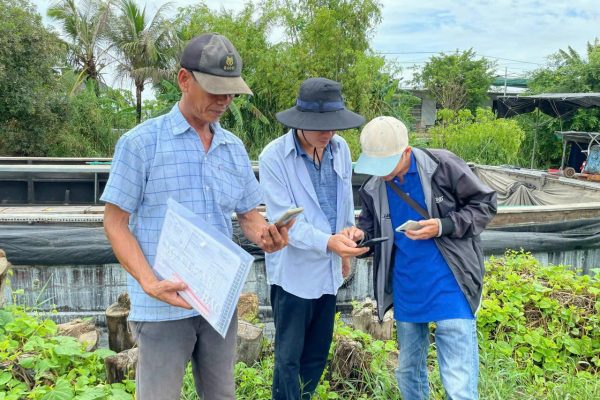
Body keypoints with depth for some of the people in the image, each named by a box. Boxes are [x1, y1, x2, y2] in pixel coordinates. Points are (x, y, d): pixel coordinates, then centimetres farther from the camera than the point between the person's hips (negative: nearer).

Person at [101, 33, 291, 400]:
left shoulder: (235, 148, 7)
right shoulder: (140, 142, -8)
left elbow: (248, 214, 13)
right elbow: (116, 222, -7)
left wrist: (265, 234, -11)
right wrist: (149, 283, -20)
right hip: (164, 305, -5)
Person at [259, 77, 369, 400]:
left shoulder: (341, 148, 0)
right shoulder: (274, 156, -17)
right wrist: (327, 242, -34)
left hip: (328, 270, 6)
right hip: (294, 271, -5)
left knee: (318, 353, 17)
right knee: (289, 356, 5)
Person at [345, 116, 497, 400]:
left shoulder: (442, 166, -13)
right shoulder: (372, 188, 0)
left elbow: (485, 204, -5)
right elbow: (371, 227, 14)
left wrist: (443, 226, -20)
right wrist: (359, 234, -11)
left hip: (449, 290, -5)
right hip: (406, 292, 5)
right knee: (408, 373, 22)